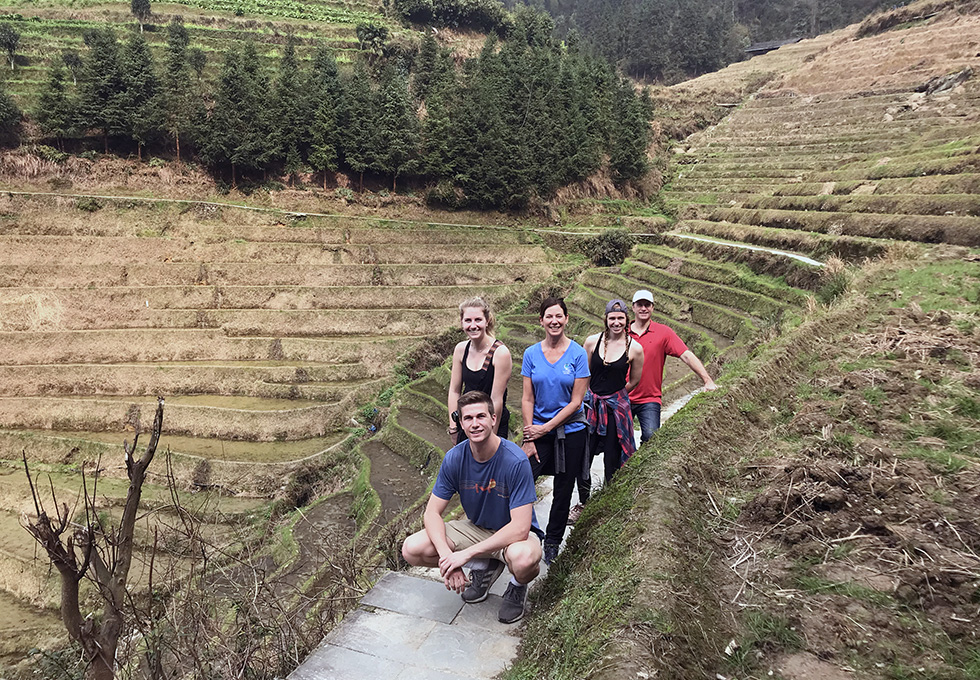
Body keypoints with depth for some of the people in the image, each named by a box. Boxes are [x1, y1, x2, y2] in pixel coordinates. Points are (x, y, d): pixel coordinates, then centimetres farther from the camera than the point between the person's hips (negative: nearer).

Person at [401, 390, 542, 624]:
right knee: (411, 549, -15)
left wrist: (466, 554, -32)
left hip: (513, 533, -4)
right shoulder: (454, 458, -14)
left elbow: (520, 528, -31)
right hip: (476, 527, 5)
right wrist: (446, 555, -29)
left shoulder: (516, 461, -28)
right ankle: (484, 567, 8)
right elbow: (432, 513, -10)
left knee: (523, 558, -41)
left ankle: (517, 587, 0)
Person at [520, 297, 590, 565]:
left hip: (570, 431, -1)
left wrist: (545, 428, -11)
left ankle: (552, 544, 28)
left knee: (563, 490, 10)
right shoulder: (531, 354, 0)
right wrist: (529, 439, -6)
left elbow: (576, 402, -8)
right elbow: (527, 399, 0)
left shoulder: (578, 354, -7)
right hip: (539, 432, 1)